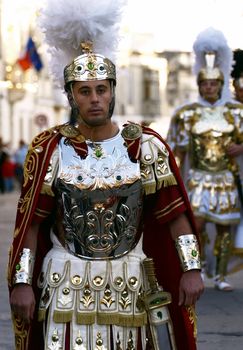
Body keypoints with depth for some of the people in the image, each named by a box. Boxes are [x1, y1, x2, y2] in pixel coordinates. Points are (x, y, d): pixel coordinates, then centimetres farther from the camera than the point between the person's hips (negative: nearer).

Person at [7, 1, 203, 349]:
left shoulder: (146, 146, -3)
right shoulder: (49, 148, -4)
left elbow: (176, 213, -1)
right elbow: (31, 222, -3)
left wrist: (191, 268, -7)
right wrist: (22, 281, -8)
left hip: (127, 286, 1)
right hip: (67, 284, -1)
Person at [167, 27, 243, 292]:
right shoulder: (187, 114, 0)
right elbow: (178, 152, 2)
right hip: (199, 179, -1)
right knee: (197, 224, -16)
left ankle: (220, 276, 17)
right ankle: (202, 262, 9)